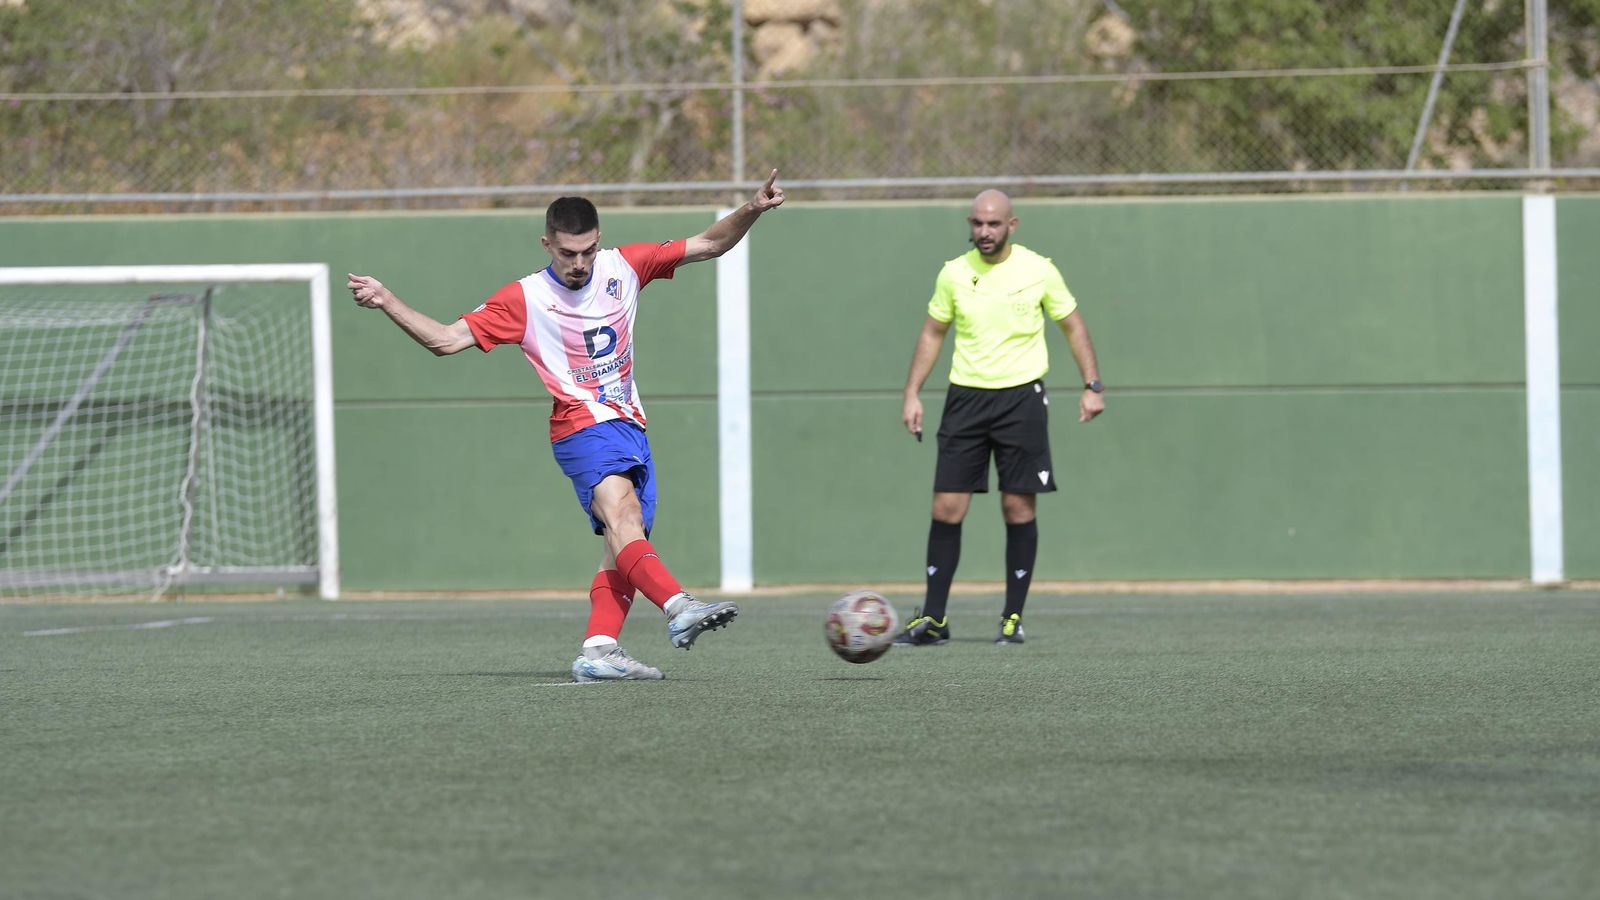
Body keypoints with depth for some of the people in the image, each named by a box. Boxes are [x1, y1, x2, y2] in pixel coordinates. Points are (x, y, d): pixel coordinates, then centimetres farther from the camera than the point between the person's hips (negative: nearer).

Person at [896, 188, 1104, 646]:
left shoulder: (1038, 270, -2)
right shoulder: (954, 274, 3)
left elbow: (1073, 325, 7)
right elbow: (933, 332, 15)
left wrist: (1092, 385, -1)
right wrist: (912, 393, 8)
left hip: (1021, 397, -2)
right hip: (966, 397, 2)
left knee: (1019, 508, -2)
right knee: (946, 507, -3)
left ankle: (1014, 617, 8)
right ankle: (933, 618, 2)